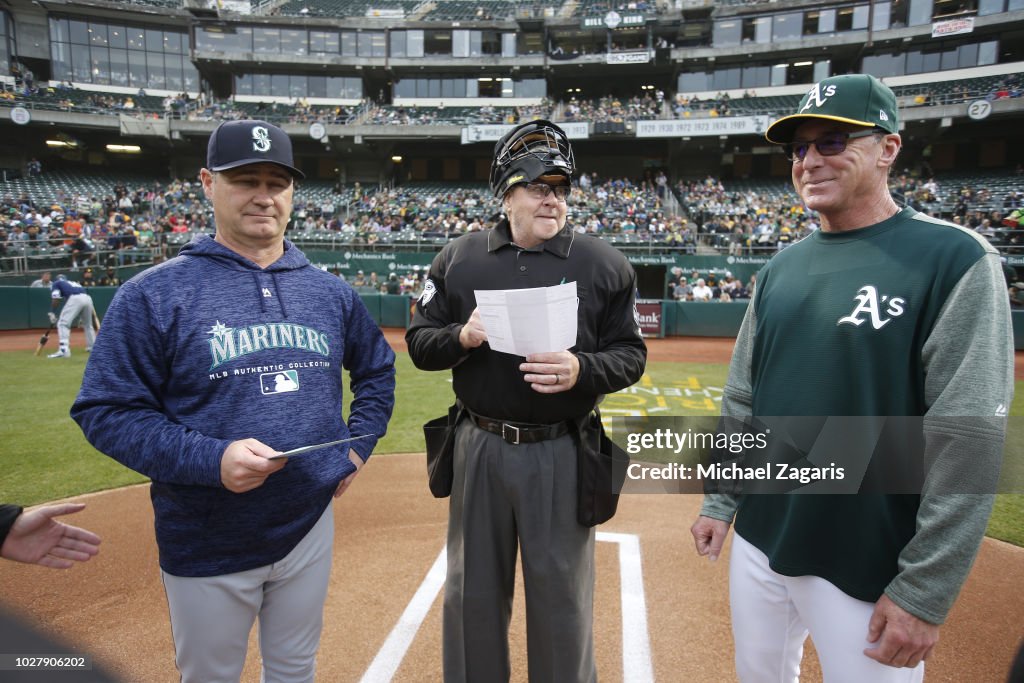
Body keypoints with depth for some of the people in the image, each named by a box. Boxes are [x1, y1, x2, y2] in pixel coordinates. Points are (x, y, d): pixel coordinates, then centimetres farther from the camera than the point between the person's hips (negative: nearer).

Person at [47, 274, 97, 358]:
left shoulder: (56, 283, 24)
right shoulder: (74, 282, 40)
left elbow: (55, 300, 8)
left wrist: (52, 313, 19)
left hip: (75, 299, -6)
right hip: (88, 298, 6)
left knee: (63, 323, -3)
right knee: (88, 324, 25)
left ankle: (64, 350, -17)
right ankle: (93, 347, 33)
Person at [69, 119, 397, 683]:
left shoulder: (330, 291, 2)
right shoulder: (154, 294, -11)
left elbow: (377, 368, 15)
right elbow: (105, 410, -12)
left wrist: (357, 448, 5)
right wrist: (211, 460, -25)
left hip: (310, 525, 4)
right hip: (207, 545, -3)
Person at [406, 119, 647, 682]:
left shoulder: (604, 264, -1)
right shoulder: (458, 259, 3)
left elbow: (631, 355, 0)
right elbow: (419, 342, 6)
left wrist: (581, 369, -20)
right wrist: (462, 336, -15)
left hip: (563, 452, -1)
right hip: (479, 447, 2)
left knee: (562, 597, 12)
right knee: (472, 593, 18)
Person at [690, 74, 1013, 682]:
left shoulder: (957, 262, -13)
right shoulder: (782, 267, 5)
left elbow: (969, 442, -17)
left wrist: (925, 592, -17)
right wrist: (720, 501, 9)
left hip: (868, 571, -5)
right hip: (758, 542, 6)